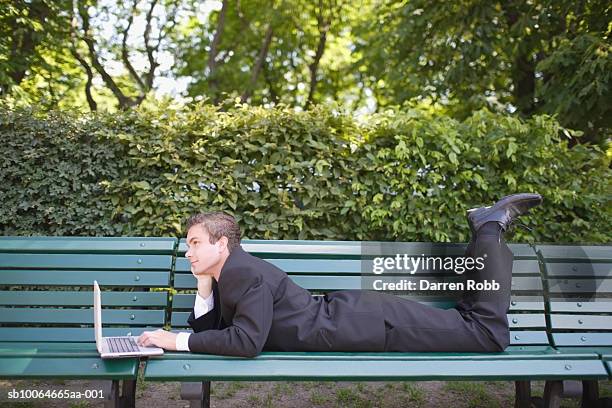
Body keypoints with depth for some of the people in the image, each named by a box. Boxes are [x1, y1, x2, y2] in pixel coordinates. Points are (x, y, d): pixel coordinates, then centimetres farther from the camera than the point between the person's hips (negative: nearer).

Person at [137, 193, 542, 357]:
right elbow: (207, 327, 15)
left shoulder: (248, 275, -20)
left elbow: (245, 342, -29)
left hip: (364, 326, -8)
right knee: (469, 327, 19)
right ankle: (485, 228, 24)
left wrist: (176, 341, -23)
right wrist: (204, 285, -1)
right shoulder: (229, 274, 8)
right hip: (350, 317, 8)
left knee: (490, 333, 0)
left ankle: (490, 227, 12)